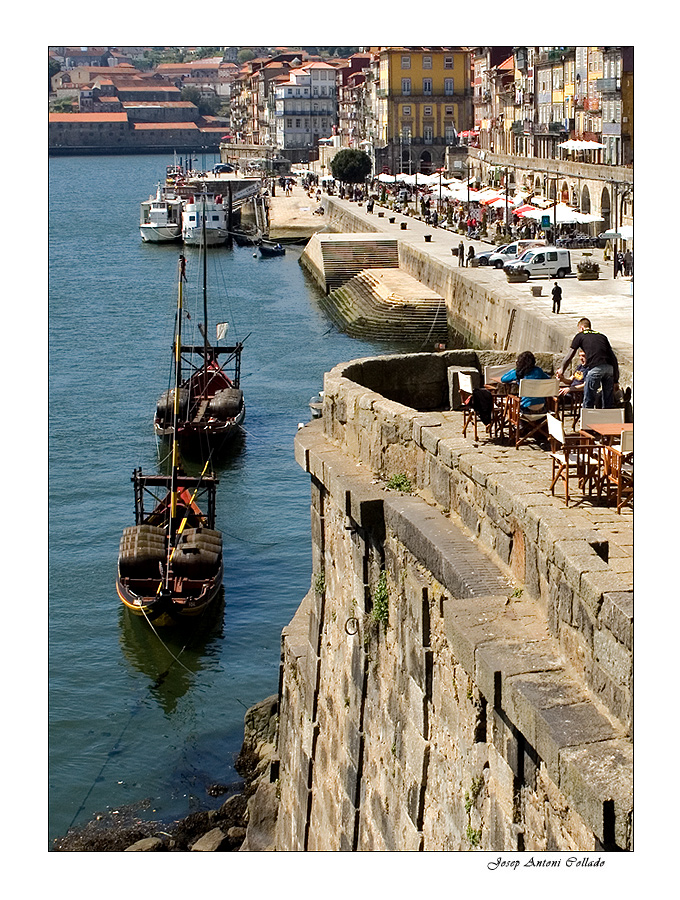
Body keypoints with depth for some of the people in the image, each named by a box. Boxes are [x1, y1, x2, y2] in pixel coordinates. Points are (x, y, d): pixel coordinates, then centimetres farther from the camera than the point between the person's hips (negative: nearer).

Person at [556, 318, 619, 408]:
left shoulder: (580, 335, 17)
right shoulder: (602, 336, 28)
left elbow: (569, 356, 21)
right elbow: (613, 358, 23)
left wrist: (561, 369, 38)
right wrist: (616, 380, 24)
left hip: (595, 368, -4)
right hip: (609, 367, 4)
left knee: (588, 402, 4)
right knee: (609, 403, 10)